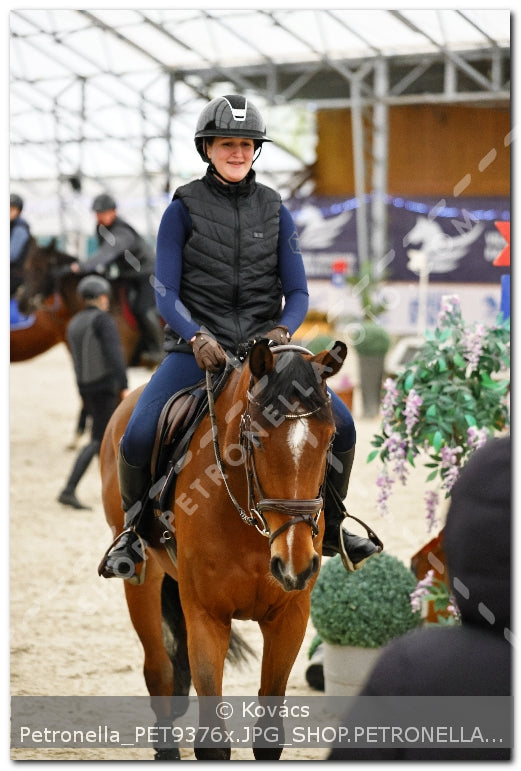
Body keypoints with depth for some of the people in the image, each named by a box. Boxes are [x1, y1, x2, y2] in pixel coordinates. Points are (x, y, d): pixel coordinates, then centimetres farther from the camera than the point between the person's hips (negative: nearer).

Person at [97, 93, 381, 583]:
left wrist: (282, 330, -16)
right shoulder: (184, 207, 0)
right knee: (138, 437, -24)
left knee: (340, 423, -13)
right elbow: (165, 292, -4)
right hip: (195, 346, -2)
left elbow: (297, 293, 6)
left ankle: (330, 526, 12)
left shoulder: (275, 211, 8)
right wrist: (198, 337, -22)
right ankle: (134, 528, 6)